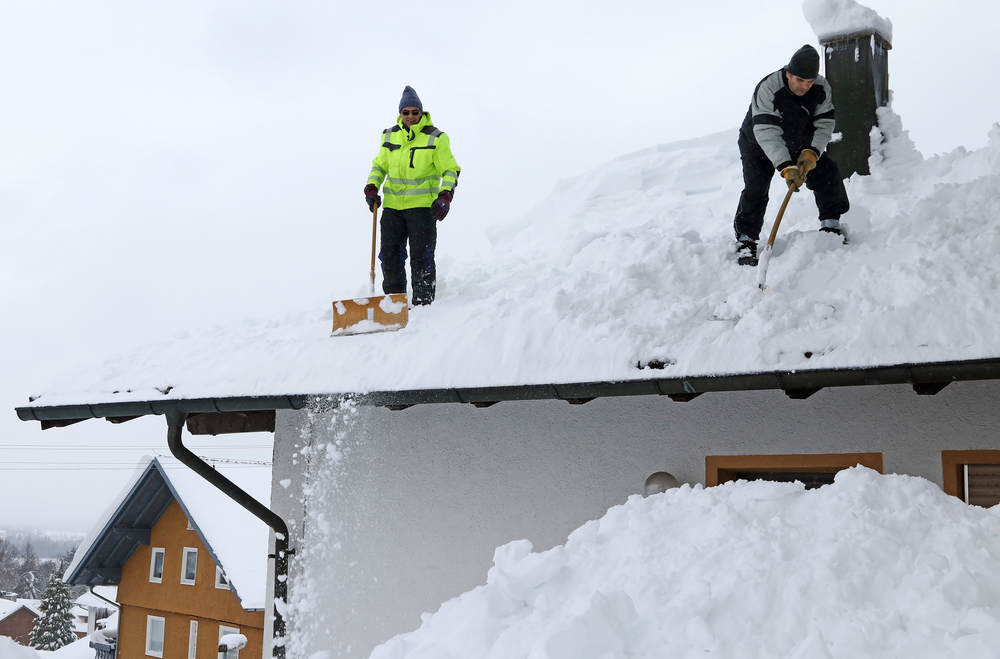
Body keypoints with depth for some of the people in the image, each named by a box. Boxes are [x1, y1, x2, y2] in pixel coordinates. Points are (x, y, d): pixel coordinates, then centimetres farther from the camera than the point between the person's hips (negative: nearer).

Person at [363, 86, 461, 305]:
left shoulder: (435, 138, -2)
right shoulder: (390, 135, 9)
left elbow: (450, 170, 2)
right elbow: (379, 165, 20)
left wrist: (445, 197, -12)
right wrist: (372, 188, 4)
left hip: (423, 206, -4)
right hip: (392, 205, 4)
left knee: (421, 256, -5)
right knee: (390, 254, 5)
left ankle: (423, 302, 4)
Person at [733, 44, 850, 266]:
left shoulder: (822, 88, -20)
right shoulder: (767, 89, -35)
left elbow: (824, 125, -15)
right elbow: (766, 134, -41)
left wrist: (811, 153, -34)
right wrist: (786, 168, -50)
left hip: (800, 144, 4)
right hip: (758, 144, -4)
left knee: (828, 173, -6)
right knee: (755, 187, -21)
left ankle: (830, 225, 11)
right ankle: (745, 239, -12)